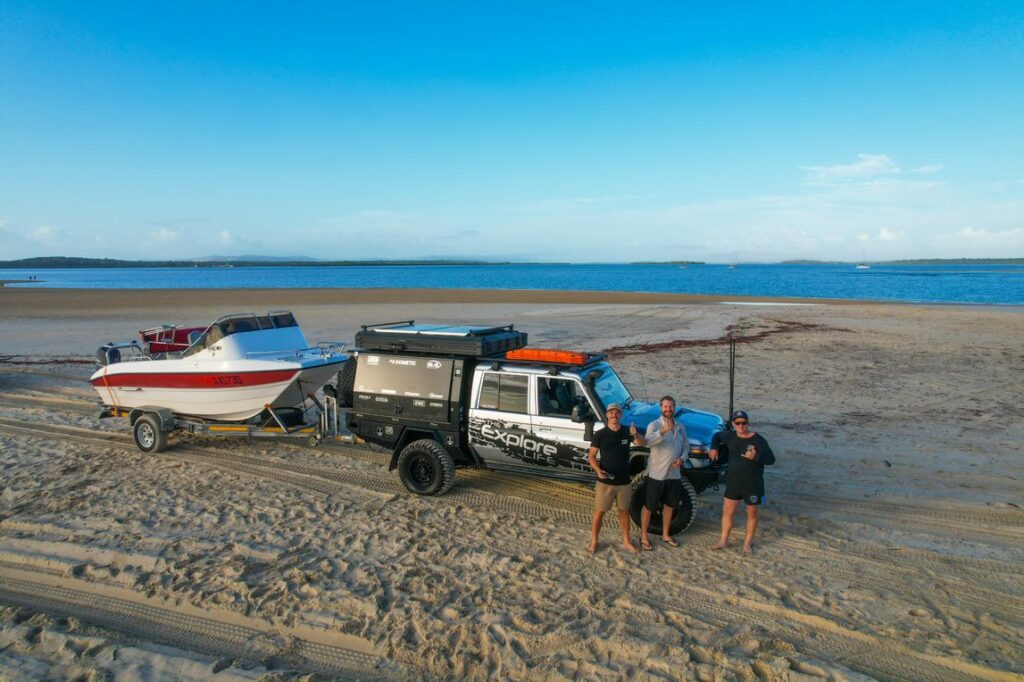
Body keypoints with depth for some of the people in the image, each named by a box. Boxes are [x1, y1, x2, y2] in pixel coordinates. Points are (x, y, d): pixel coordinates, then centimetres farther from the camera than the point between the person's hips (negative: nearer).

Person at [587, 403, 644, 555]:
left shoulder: (627, 432, -3)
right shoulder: (600, 434, -9)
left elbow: (642, 443, -21)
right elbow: (592, 456, -5)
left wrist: (636, 435, -43)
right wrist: (598, 470, -23)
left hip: (624, 481, 3)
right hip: (605, 481, -2)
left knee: (624, 511, 16)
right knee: (600, 512, 6)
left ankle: (626, 541, 32)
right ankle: (594, 541, 21)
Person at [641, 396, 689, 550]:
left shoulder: (680, 426, 5)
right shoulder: (654, 425, -13)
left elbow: (686, 446, 14)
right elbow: (648, 442, -32)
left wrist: (682, 459, -7)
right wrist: (663, 431, -48)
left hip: (674, 474, 6)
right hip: (656, 474, -6)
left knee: (669, 505, 18)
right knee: (649, 506, 4)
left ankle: (665, 535, 34)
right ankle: (644, 537, 17)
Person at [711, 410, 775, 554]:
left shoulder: (758, 439, -15)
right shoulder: (730, 436, -1)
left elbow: (771, 459, -18)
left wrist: (756, 456, -34)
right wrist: (714, 448, 2)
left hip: (753, 484, -4)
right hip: (733, 482, 4)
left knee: (752, 514, 10)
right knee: (727, 511, 9)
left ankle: (748, 543, 26)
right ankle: (723, 540, 22)